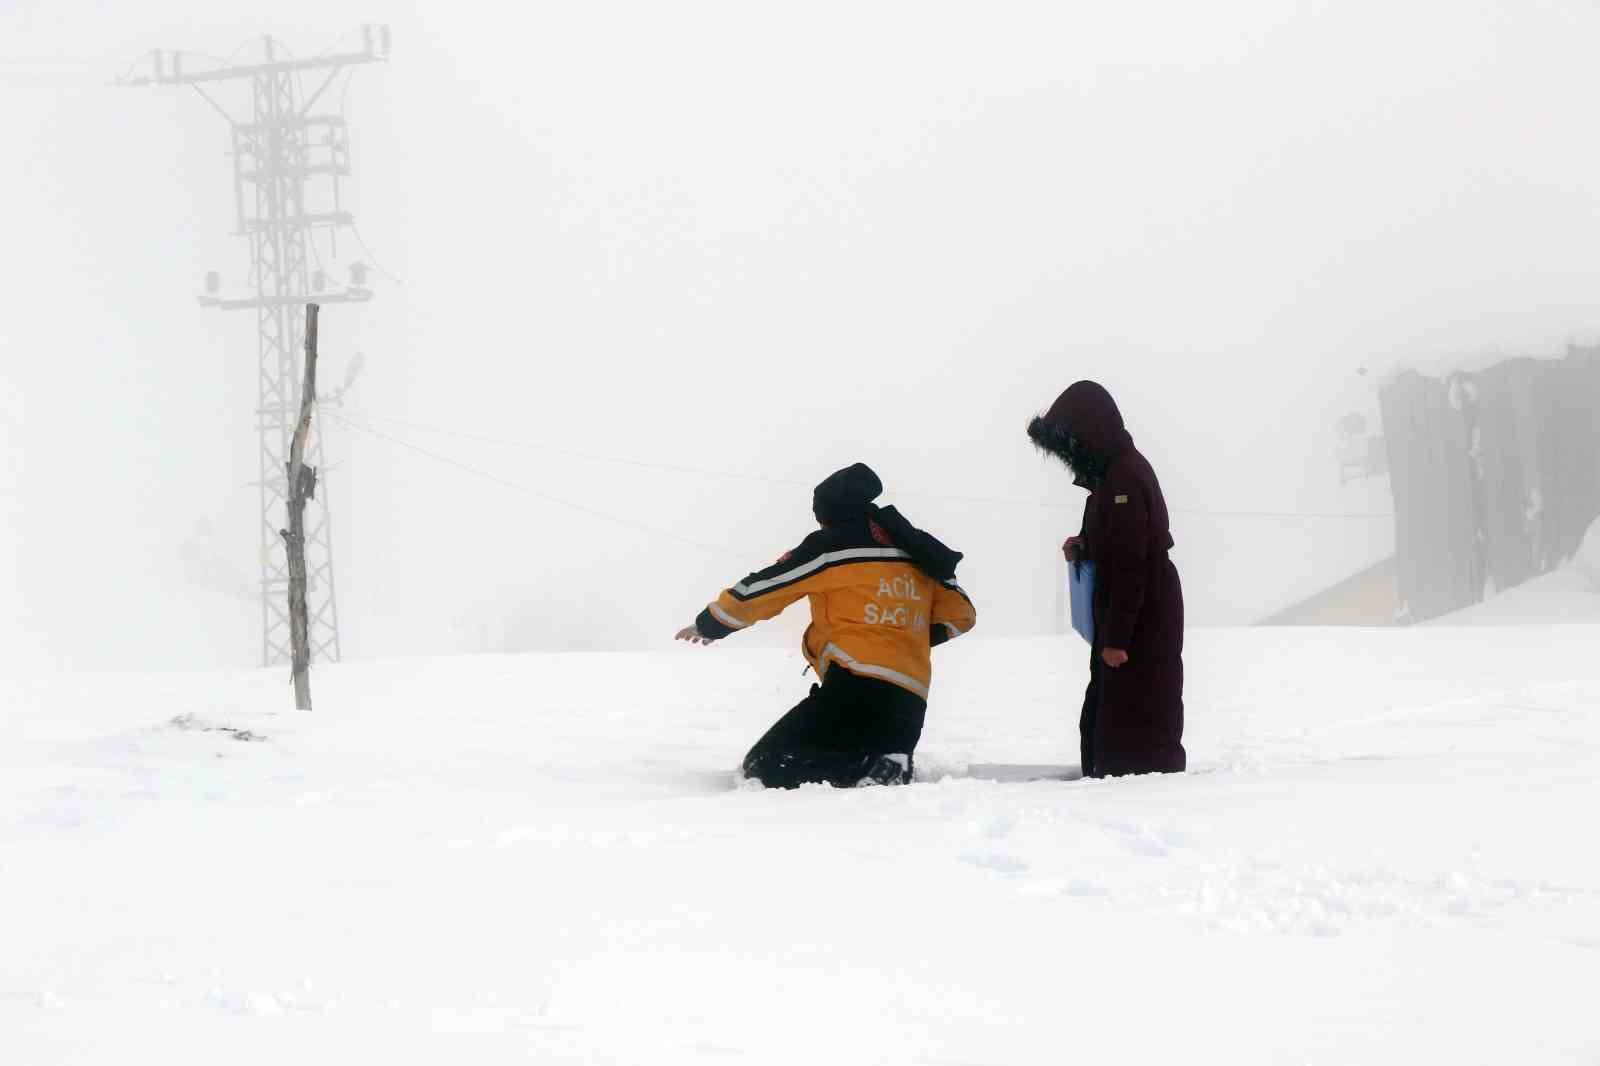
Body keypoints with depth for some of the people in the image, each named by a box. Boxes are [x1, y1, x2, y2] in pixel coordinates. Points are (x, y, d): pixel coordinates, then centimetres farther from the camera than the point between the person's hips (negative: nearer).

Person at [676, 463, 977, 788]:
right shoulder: (916, 551, 20)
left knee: (765, 767, -9)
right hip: (910, 705, 7)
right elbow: (961, 614, 25)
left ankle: (873, 772, -29)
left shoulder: (832, 545, 3)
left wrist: (708, 625, 22)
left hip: (858, 683, -7)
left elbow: (761, 589, 7)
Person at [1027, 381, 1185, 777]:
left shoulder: (1125, 478, -20)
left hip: (1141, 624, -11)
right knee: (1103, 716, 16)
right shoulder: (1116, 472, 13)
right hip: (1127, 622, 11)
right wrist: (1084, 546, 5)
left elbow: (1131, 565, -24)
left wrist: (1116, 637, -23)